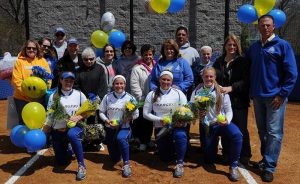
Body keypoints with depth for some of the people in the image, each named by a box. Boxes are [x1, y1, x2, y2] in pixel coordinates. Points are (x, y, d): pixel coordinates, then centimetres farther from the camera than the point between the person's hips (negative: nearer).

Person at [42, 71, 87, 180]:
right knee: (62, 162, 6)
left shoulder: (79, 94, 0)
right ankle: (68, 151, 43)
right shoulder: (54, 96, 0)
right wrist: (42, 131, -15)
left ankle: (81, 166, -27)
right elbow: (50, 116, -3)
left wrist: (78, 117, -16)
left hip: (75, 127, -2)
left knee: (72, 134, -39)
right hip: (57, 131, 2)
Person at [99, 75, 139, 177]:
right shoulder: (107, 97, -2)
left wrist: (130, 117, -22)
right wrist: (106, 120, -14)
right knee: (114, 159, 9)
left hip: (124, 128, -2)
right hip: (110, 128, 3)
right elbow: (101, 112, 3)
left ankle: (126, 164, -22)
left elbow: (136, 114, -2)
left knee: (120, 138, -40)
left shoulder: (130, 98, -7)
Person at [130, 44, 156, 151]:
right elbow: (134, 85, -10)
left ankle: (147, 140, 30)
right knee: (142, 121, 5)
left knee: (150, 122, 15)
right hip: (141, 102, -4)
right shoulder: (137, 68, -5)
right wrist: (142, 98, -13)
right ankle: (143, 142, 19)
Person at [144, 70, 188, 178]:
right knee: (165, 158, 8)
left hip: (177, 126, -1)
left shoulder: (178, 93, -3)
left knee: (180, 136, -37)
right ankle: (171, 146, 44)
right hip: (160, 128, 2)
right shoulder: (152, 95, -1)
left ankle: (179, 163, -18)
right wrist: (159, 119, -16)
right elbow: (145, 113, -2)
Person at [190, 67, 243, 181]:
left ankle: (233, 166, -17)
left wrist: (227, 120, -25)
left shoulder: (222, 91, -7)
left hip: (222, 122, -1)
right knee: (209, 160, 7)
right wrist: (197, 114, -27)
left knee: (237, 135, -35)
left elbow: (228, 110, -4)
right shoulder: (196, 92, -5)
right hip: (207, 126, 1)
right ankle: (212, 146, 44)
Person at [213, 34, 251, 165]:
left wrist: (230, 88, -21)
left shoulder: (242, 62, 0)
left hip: (239, 101, -3)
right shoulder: (219, 62, 11)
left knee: (241, 129, 0)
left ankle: (244, 156, 16)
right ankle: (226, 154, 23)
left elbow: (245, 81, -9)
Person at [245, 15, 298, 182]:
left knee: (274, 133, -4)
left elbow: (292, 73, -8)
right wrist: (251, 91, 9)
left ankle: (269, 167, 2)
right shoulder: (254, 47, 10)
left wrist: (282, 94, -12)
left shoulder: (283, 45, -5)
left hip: (275, 97, -5)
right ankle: (266, 159, 29)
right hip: (257, 97, 5)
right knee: (262, 131, 14)